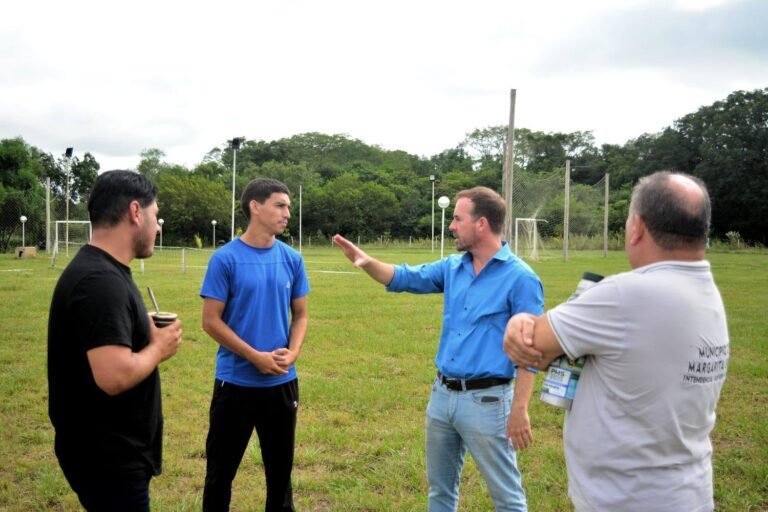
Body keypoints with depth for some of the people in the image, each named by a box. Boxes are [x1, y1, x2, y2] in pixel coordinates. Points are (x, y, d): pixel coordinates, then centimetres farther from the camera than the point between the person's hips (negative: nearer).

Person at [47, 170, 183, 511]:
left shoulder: (100, 270, 7)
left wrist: (147, 334, 5)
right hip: (107, 458, -10)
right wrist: (159, 347, -16)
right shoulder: (101, 281, -25)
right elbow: (115, 376, -33)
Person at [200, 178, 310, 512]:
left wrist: (292, 352, -9)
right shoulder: (226, 259, -10)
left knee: (280, 467, 16)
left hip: (282, 383, 4)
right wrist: (257, 357, -14)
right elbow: (211, 321, -9)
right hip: (236, 382, -3)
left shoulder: (292, 259, 2)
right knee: (221, 469, 10)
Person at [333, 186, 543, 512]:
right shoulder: (453, 267, 6)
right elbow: (404, 278, 14)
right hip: (442, 394, 7)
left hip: (486, 400, -7)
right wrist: (366, 261, -4)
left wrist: (519, 410, -17)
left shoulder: (520, 278, -13)